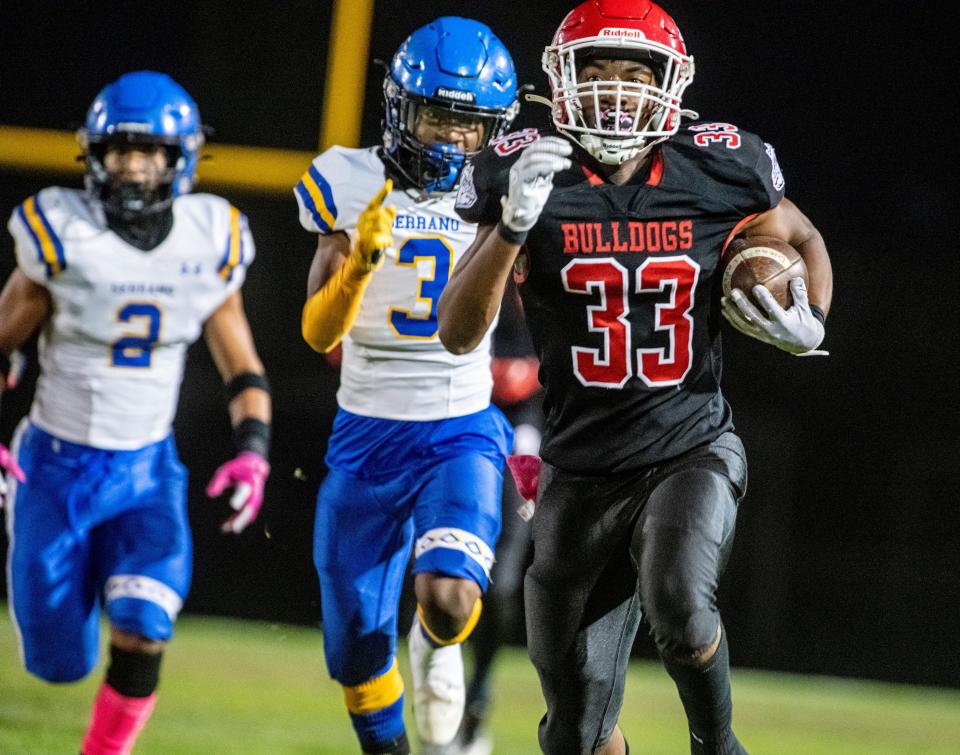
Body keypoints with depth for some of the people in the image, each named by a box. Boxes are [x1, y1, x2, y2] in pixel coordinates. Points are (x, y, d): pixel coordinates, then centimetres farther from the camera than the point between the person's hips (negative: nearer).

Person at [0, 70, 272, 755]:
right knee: (60, 663, 1)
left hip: (148, 470, 1)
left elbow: (243, 369, 6)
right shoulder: (62, 235, -12)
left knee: (142, 635, -20)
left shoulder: (209, 244, -5)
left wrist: (253, 452, -9)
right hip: (56, 465, -1)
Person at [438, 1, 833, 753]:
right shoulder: (535, 178, -7)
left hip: (691, 450, -1)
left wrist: (810, 322, -4)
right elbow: (457, 333, -11)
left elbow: (805, 239, 16)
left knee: (678, 605, -33)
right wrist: (513, 226, -25)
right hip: (582, 471, 1)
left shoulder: (717, 171, -5)